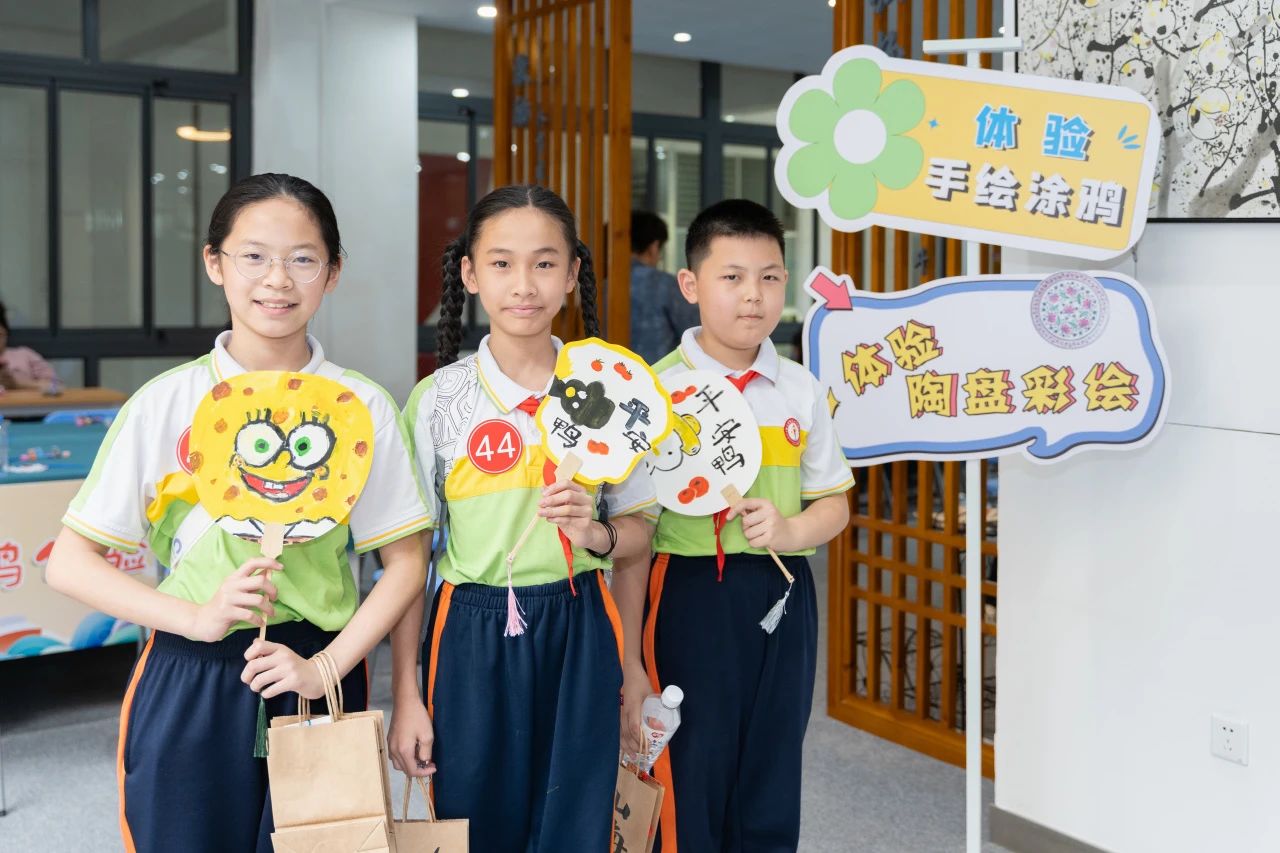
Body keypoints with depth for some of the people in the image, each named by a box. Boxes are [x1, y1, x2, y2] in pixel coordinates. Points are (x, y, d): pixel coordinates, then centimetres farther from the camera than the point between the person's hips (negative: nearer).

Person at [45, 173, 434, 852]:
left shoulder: (362, 406, -2)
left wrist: (327, 666, -12)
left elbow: (405, 560, 1)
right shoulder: (165, 402, -3)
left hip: (318, 681, 1)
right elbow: (70, 564, -3)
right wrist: (196, 617, -16)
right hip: (188, 687, 0)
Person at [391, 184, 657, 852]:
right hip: (474, 635, -1)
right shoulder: (437, 400, -5)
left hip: (579, 631, 1)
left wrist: (597, 534, -16)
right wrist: (406, 696, -2)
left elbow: (639, 532, 7)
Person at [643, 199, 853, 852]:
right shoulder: (659, 388, -5)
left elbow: (834, 502, 11)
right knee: (690, 780, 4)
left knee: (771, 780, 12)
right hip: (690, 594, -3)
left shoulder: (800, 389, 6)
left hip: (782, 594, 4)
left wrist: (791, 531, -10)